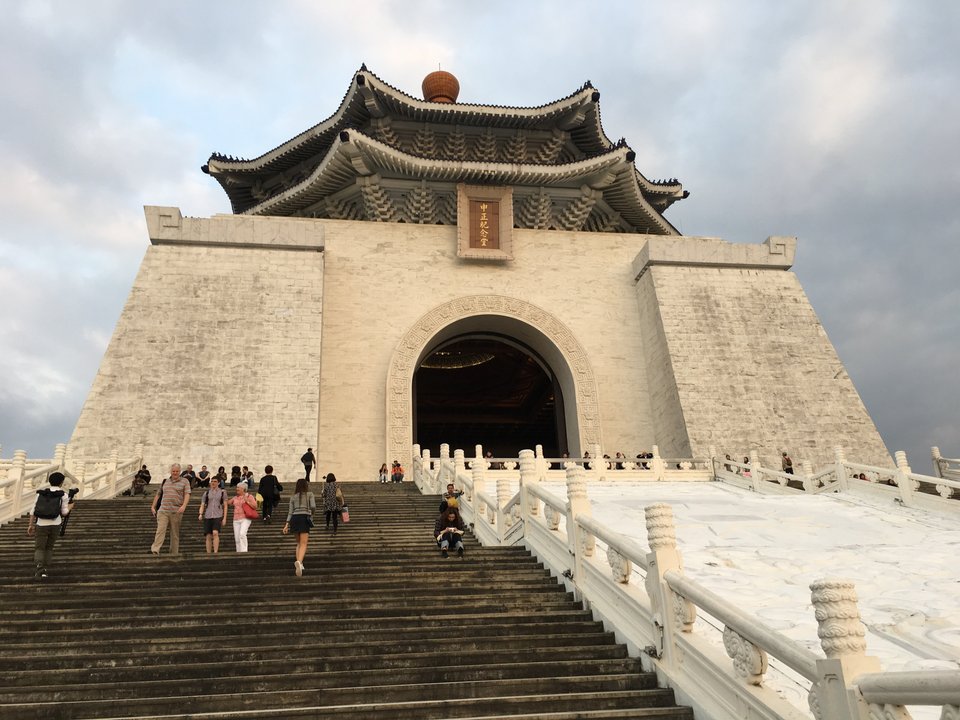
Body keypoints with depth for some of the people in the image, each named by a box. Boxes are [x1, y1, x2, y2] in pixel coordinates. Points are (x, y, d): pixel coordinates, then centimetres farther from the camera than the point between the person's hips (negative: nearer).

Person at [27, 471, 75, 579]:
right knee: (49, 548, 18)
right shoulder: (63, 495, -1)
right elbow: (64, 513, 0)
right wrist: (70, 506, 20)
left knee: (39, 548, 8)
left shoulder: (41, 493, 5)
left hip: (41, 525, 0)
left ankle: (39, 570, -13)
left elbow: (33, 510, 1)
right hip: (55, 525, 0)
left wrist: (30, 525, 6)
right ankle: (44, 570, 14)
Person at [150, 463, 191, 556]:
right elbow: (158, 495, 23)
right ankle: (155, 550, -21)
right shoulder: (165, 482, 17)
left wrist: (183, 506, -20)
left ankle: (174, 552, 9)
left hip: (176, 511, -2)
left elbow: (187, 495, -4)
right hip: (163, 510, 2)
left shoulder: (184, 482, 7)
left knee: (175, 533, 4)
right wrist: (153, 507, 16)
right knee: (160, 529, -13)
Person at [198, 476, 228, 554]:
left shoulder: (222, 492, 8)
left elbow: (225, 506, 7)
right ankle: (208, 553, 9)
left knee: (215, 533, -20)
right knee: (208, 536, 1)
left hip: (218, 516, -2)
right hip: (207, 516, 3)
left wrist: (224, 518, 0)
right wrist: (200, 514, -9)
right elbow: (202, 505, 10)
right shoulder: (206, 492, 12)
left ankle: (215, 552, -23)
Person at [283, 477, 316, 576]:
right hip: (305, 518, -4)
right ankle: (299, 561, -33)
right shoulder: (309, 494, 7)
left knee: (299, 543, 18)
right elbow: (313, 506, -6)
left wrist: (287, 524, 5)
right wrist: (311, 513, 15)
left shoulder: (293, 497, 16)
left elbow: (290, 511, 8)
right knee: (303, 543, -10)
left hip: (294, 518, 4)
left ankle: (299, 564, 9)